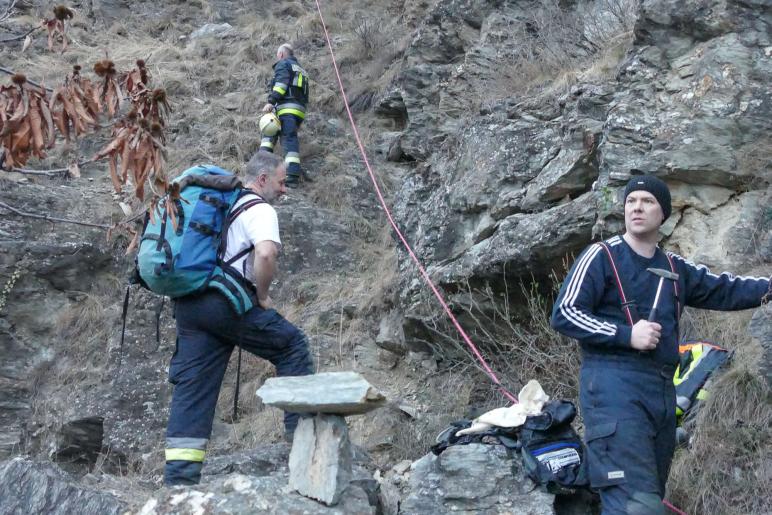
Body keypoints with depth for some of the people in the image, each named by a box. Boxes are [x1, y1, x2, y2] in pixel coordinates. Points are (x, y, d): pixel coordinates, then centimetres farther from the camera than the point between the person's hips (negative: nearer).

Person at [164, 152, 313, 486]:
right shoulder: (259, 209, -2)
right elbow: (266, 254, -22)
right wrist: (262, 296, -8)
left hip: (187, 304, 8)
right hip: (225, 301, -8)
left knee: (193, 386, 5)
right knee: (291, 344, 10)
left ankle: (179, 476, 1)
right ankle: (303, 430, 11)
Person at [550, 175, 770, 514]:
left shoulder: (675, 269, 18)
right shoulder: (602, 257, -1)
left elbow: (727, 290, 19)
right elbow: (563, 314, -8)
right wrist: (626, 334, -15)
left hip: (662, 390, 8)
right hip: (614, 386, -7)